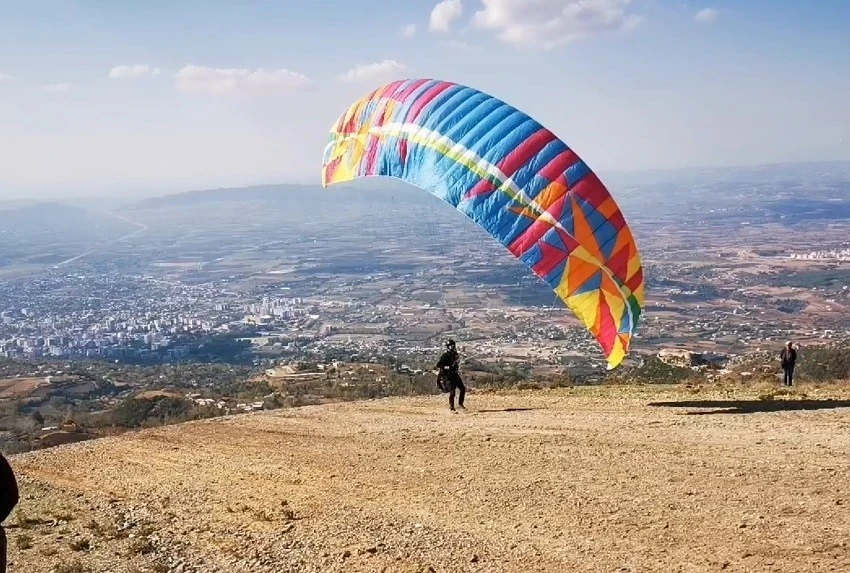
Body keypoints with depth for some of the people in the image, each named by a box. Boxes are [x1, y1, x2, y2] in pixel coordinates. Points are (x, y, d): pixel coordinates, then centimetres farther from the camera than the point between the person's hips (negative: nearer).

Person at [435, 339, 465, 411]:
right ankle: (451, 408, 2)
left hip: (455, 374, 8)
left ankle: (460, 404, 20)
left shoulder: (455, 354, 9)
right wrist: (448, 367, -31)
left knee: (463, 389, 3)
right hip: (447, 376, -8)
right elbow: (438, 365, -21)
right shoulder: (445, 355, -15)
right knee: (452, 392, -12)